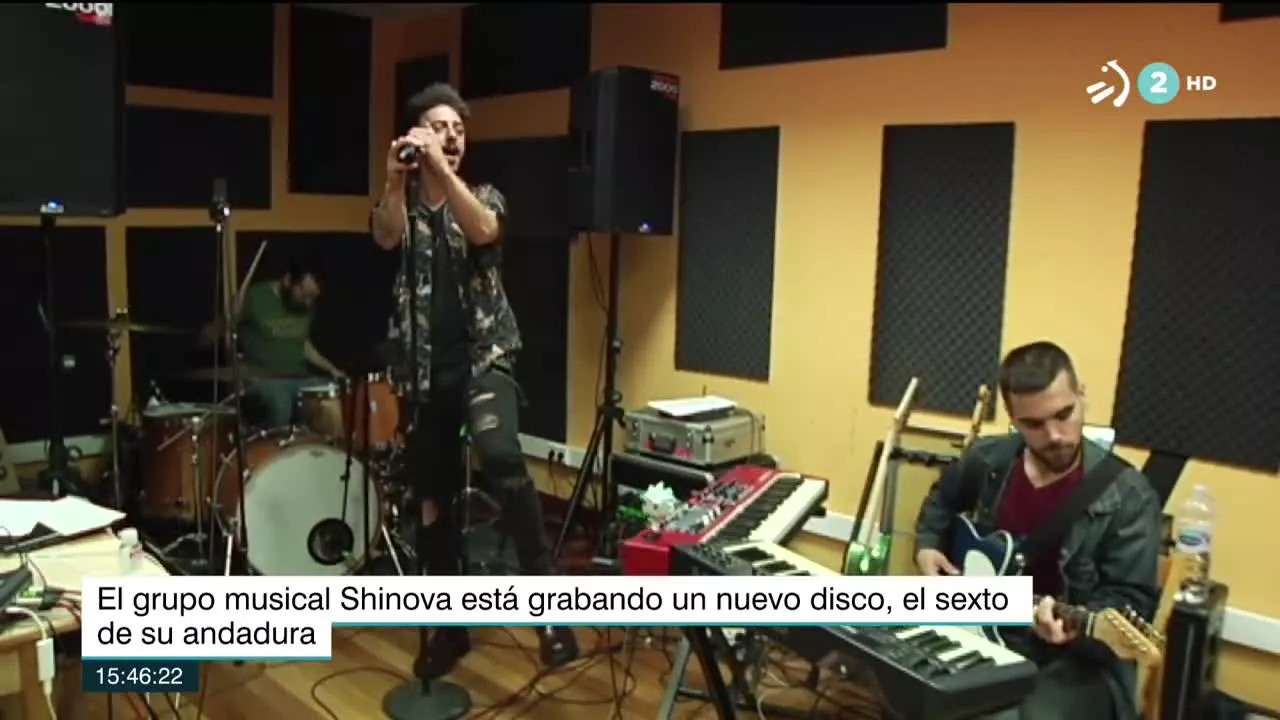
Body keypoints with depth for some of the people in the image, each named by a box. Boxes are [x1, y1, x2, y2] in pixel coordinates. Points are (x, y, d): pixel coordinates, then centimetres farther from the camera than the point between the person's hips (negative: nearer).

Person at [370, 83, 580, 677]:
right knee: (433, 499, 8)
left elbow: (483, 231, -18)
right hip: (423, 367, 3)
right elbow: (386, 238, -15)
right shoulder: (401, 206, 9)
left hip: (484, 354, -3)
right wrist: (395, 180, -34)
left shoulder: (485, 196, 6)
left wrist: (441, 169, -29)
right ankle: (450, 627, 24)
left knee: (500, 457, -31)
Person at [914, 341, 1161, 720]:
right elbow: (942, 498, 22)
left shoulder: (1127, 497, -14)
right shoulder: (987, 460, 0)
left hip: (1076, 660, -3)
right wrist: (927, 545, 7)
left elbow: (1133, 598, -13)